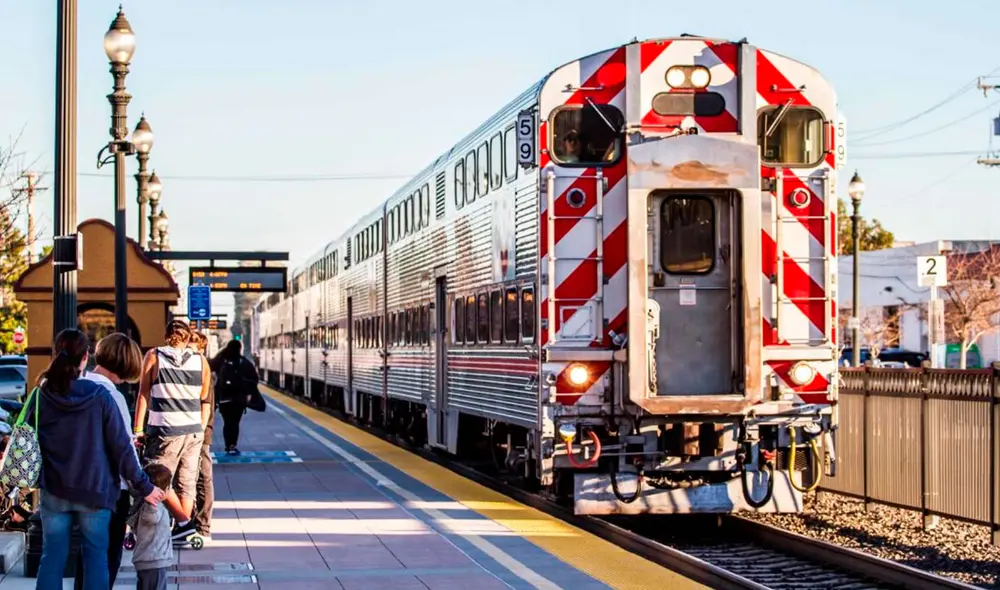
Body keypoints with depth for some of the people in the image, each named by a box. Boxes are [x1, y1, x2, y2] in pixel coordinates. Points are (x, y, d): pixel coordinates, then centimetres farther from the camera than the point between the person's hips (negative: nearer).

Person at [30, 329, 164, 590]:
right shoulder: (98, 396, -10)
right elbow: (121, 446, -9)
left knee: (53, 556, 8)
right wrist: (143, 486, -1)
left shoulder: (41, 397, -4)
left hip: (53, 491, 2)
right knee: (96, 556, 7)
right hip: (94, 491, -2)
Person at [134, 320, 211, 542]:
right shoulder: (200, 362, 7)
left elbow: (143, 395, 0)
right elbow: (205, 401, 11)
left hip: (165, 431, -3)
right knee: (186, 482, 9)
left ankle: (183, 521, -7)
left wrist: (138, 429, 4)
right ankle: (182, 531, 10)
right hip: (194, 432, 4)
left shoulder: (154, 357, 1)